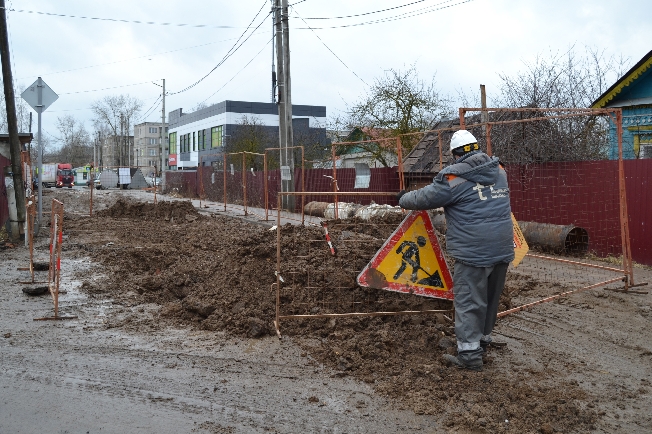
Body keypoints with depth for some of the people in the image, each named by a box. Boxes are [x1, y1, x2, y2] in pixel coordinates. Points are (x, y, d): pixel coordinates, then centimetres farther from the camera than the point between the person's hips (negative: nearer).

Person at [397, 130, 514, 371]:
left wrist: (402, 199, 21)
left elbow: (424, 198, 1)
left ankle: (469, 354, 4)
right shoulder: (499, 170, 11)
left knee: (468, 301, 0)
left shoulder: (454, 178, -9)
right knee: (491, 298, 19)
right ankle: (483, 339, 35)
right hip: (502, 248, 7)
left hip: (474, 251, -7)